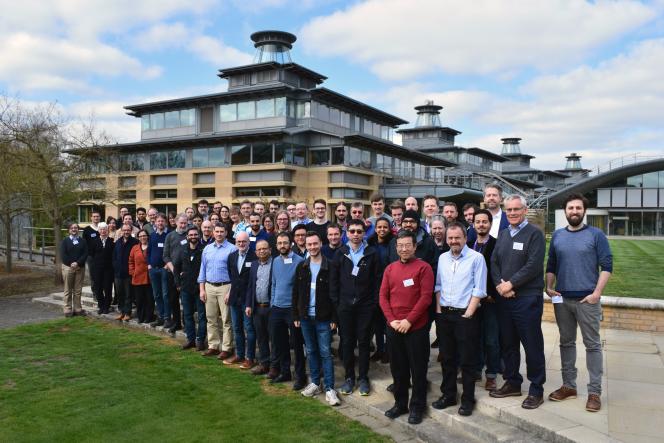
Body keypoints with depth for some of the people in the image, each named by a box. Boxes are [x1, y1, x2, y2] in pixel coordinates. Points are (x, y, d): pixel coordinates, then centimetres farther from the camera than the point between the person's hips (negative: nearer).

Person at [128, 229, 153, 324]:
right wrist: (132, 272, 5)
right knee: (139, 299, 7)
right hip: (138, 278, 3)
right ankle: (140, 317, 18)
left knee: (149, 298, 3)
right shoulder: (135, 248, 9)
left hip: (149, 278, -3)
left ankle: (148, 317, 13)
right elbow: (131, 261, 14)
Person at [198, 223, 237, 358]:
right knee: (211, 319, 10)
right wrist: (202, 289, 7)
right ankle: (213, 346, 21)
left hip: (225, 287, -5)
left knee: (226, 320, -1)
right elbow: (203, 269, 14)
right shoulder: (207, 249, 11)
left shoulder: (232, 249, -6)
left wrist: (230, 292, -13)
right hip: (209, 287, 5)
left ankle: (227, 348, 7)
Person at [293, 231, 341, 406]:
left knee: (325, 353, -1)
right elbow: (296, 293, 8)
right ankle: (315, 383, 25)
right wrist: (296, 316, 4)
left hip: (323, 318, -4)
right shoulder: (301, 267, 6)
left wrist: (334, 318, -10)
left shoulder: (329, 266, -6)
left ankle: (329, 388, 5)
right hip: (305, 317, 4)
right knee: (311, 351, 13)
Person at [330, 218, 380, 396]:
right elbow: (334, 280, 5)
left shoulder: (371, 254, -1)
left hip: (365, 305, -1)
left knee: (364, 342, 6)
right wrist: (335, 302, -1)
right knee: (347, 342, 8)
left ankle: (363, 378, 19)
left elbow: (377, 280, -2)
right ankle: (349, 377, 21)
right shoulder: (340, 253, 4)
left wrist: (374, 301, -7)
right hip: (345, 305, 2)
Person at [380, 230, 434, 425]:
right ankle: (400, 403, 28)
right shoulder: (390, 268, 9)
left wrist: (409, 321, -16)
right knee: (398, 368, 13)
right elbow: (383, 296, 7)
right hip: (393, 327, 4)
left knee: (418, 369, 5)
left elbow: (426, 297, -12)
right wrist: (392, 320, -6)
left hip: (416, 328, -4)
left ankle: (417, 407, 19)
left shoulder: (423, 267, -6)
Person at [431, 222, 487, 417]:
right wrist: (438, 309, 4)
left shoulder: (476, 258, -6)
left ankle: (468, 400, 15)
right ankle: (448, 395, 25)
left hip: (465, 315, -5)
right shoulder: (443, 258, 10)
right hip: (444, 314, 5)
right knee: (447, 357, 12)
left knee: (467, 360, 3)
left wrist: (468, 313, -13)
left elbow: (479, 289, -9)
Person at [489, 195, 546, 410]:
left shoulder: (534, 234, -6)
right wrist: (499, 284, -7)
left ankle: (536, 390, 14)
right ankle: (512, 383, 28)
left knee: (532, 344, 1)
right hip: (504, 297, 6)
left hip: (527, 298, -6)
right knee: (507, 342, 14)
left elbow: (534, 265, -15)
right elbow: (494, 262, 10)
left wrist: (511, 284, -14)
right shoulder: (503, 234, 14)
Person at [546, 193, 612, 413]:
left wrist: (597, 292, -12)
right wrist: (549, 287, 2)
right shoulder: (557, 236, 10)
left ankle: (595, 392, 8)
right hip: (562, 299, 4)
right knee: (566, 342, 11)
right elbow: (551, 266, 15)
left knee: (592, 344, 1)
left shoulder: (596, 235, -1)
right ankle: (568, 386, 21)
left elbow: (607, 266, -5)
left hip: (587, 299, -4)